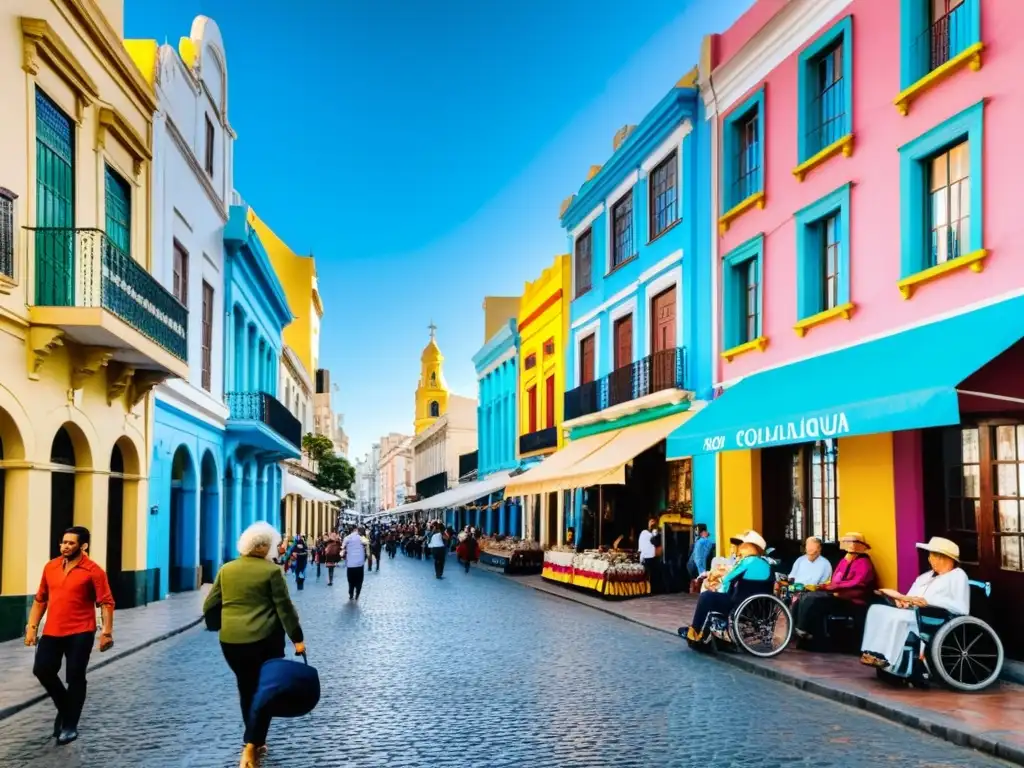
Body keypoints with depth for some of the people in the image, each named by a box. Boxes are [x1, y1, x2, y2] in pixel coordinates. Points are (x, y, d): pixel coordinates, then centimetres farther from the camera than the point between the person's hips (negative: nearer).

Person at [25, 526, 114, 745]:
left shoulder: (93, 571, -9)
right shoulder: (50, 567, 8)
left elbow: (106, 603, -10)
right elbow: (40, 599, 15)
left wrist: (107, 632, -18)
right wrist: (32, 627, 9)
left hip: (80, 633, -5)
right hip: (52, 632, 5)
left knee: (75, 678, -1)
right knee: (42, 670, 2)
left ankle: (70, 726, 13)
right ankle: (65, 707, 28)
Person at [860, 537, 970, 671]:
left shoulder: (957, 575, 2)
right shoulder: (925, 577, 26)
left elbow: (962, 608, -12)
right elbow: (911, 596, 23)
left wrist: (929, 602, -18)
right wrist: (903, 599, -2)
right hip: (913, 614, 8)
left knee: (896, 616, -32)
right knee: (876, 609, -12)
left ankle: (887, 659, -27)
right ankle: (872, 653, -23)